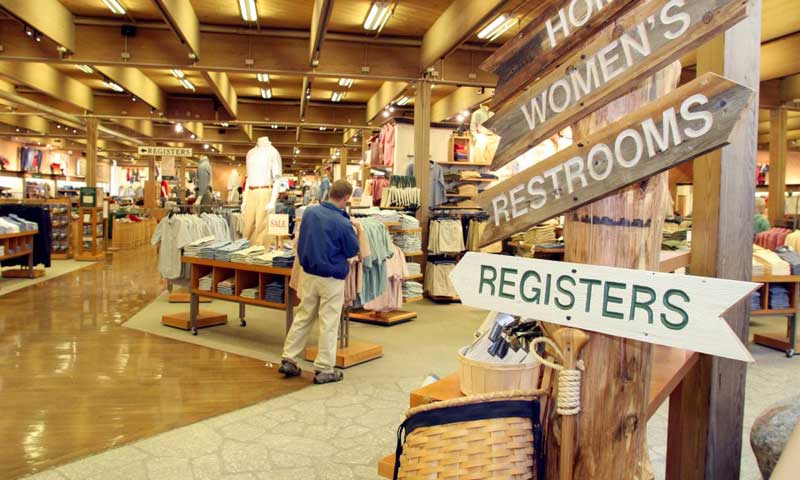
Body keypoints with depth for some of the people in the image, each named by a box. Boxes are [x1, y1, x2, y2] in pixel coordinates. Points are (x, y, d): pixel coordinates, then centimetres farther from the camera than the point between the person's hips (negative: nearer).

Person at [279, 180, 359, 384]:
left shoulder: (309, 212, -2)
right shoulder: (342, 223, -20)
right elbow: (353, 251, -4)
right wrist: (352, 229, 9)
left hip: (309, 274, 6)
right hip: (332, 279, -6)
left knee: (302, 317, 16)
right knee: (328, 324, 4)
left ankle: (288, 360, 23)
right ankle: (324, 370, 12)